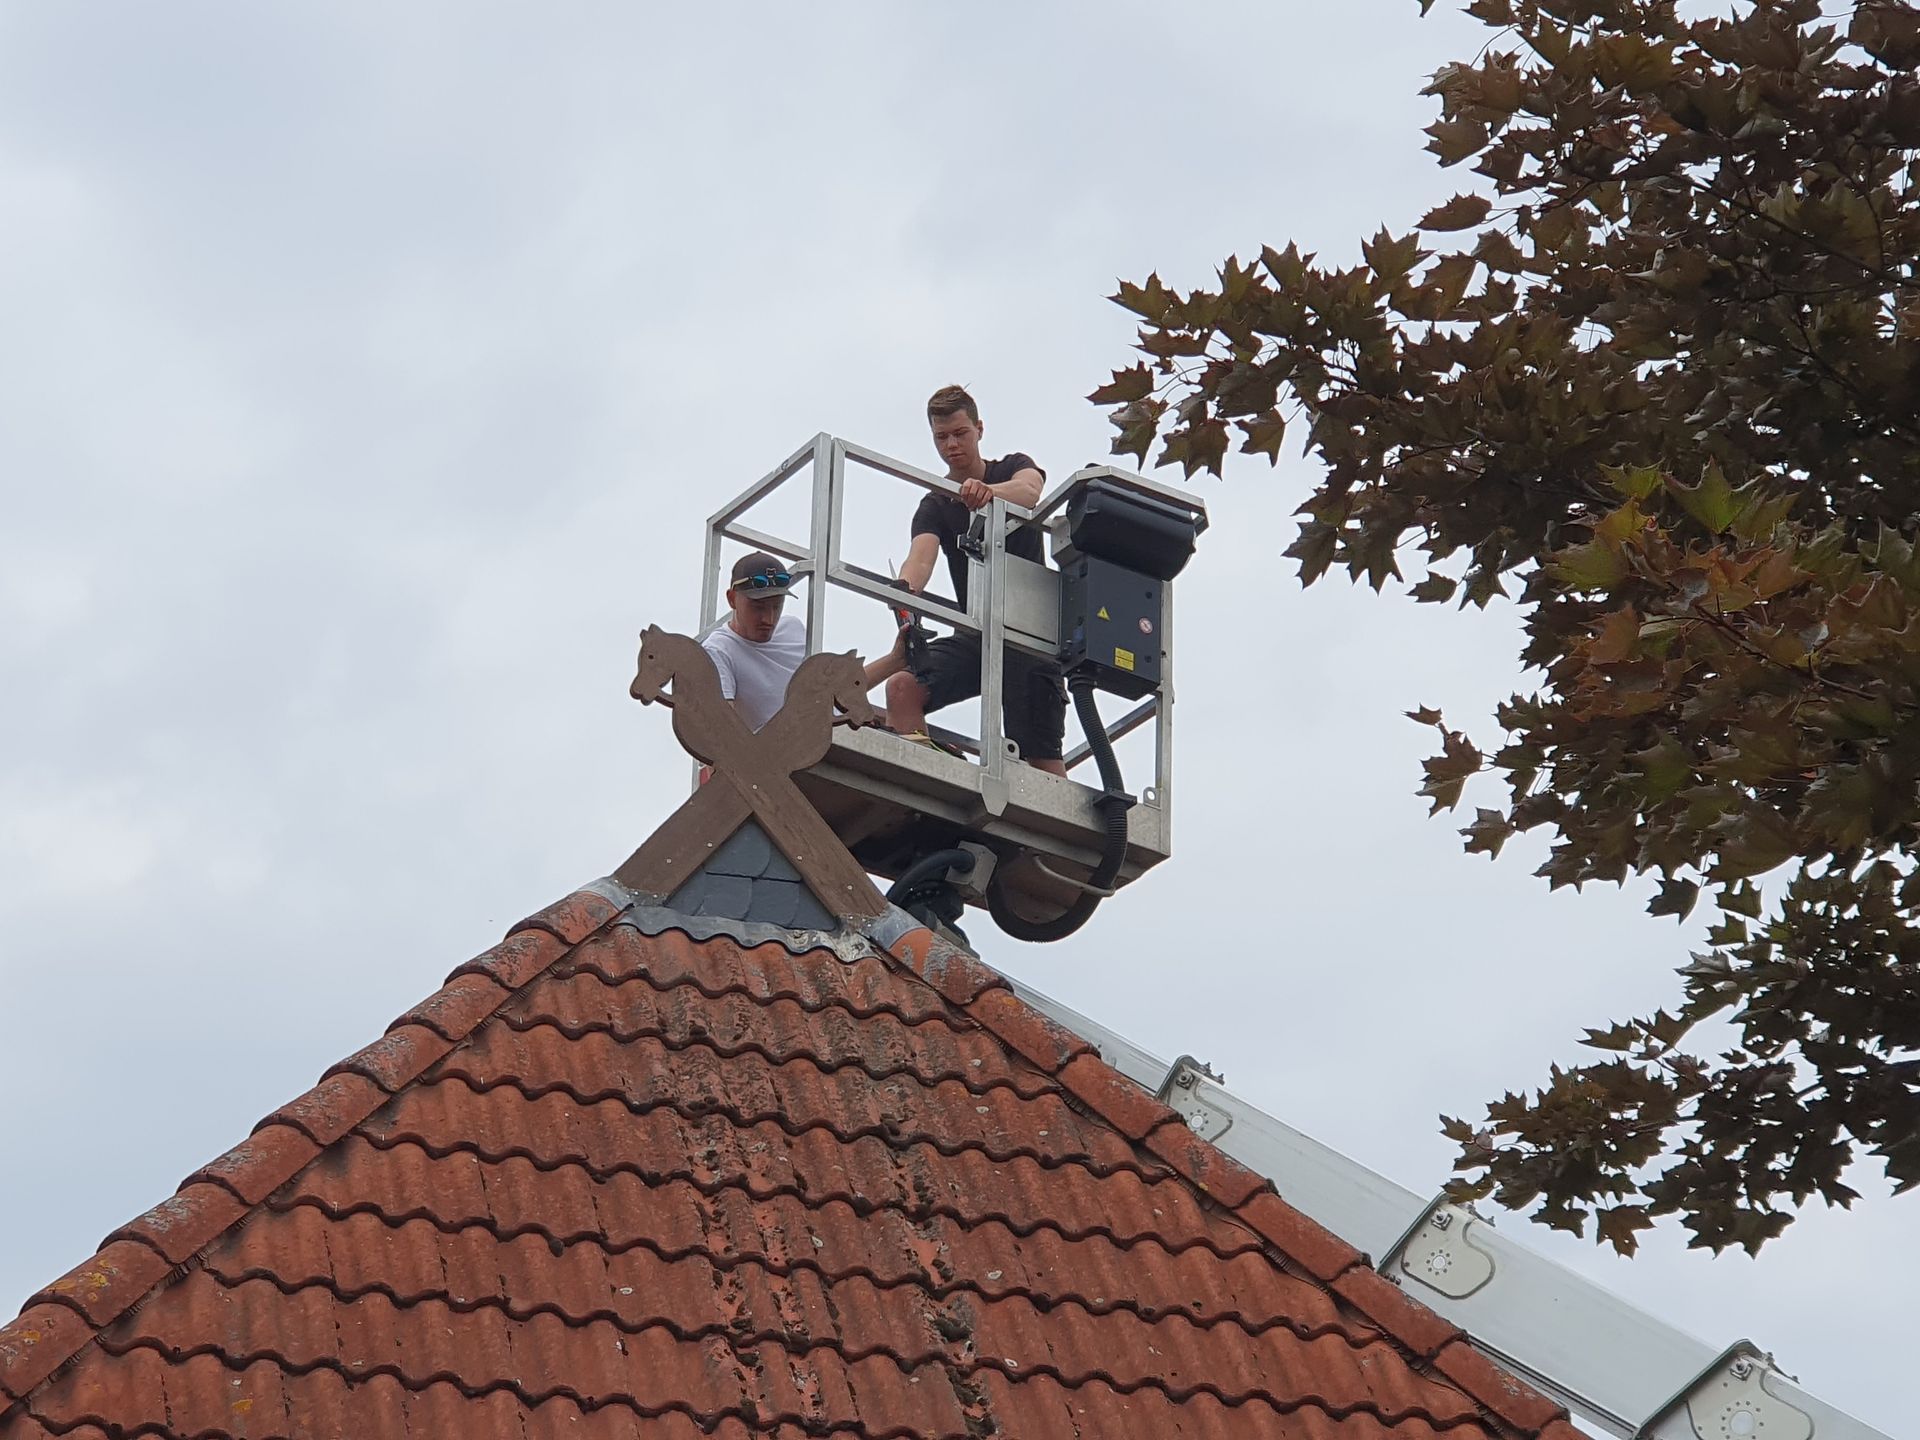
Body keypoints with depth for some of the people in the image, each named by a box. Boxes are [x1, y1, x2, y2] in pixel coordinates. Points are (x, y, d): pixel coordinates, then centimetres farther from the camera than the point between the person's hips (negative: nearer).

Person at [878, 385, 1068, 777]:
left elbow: (1030, 491, -19)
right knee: (902, 686, -25)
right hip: (975, 637, 3)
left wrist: (988, 492, -44)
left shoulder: (1013, 468, 7)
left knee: (1042, 759, -11)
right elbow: (921, 557, -11)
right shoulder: (935, 508, 10)